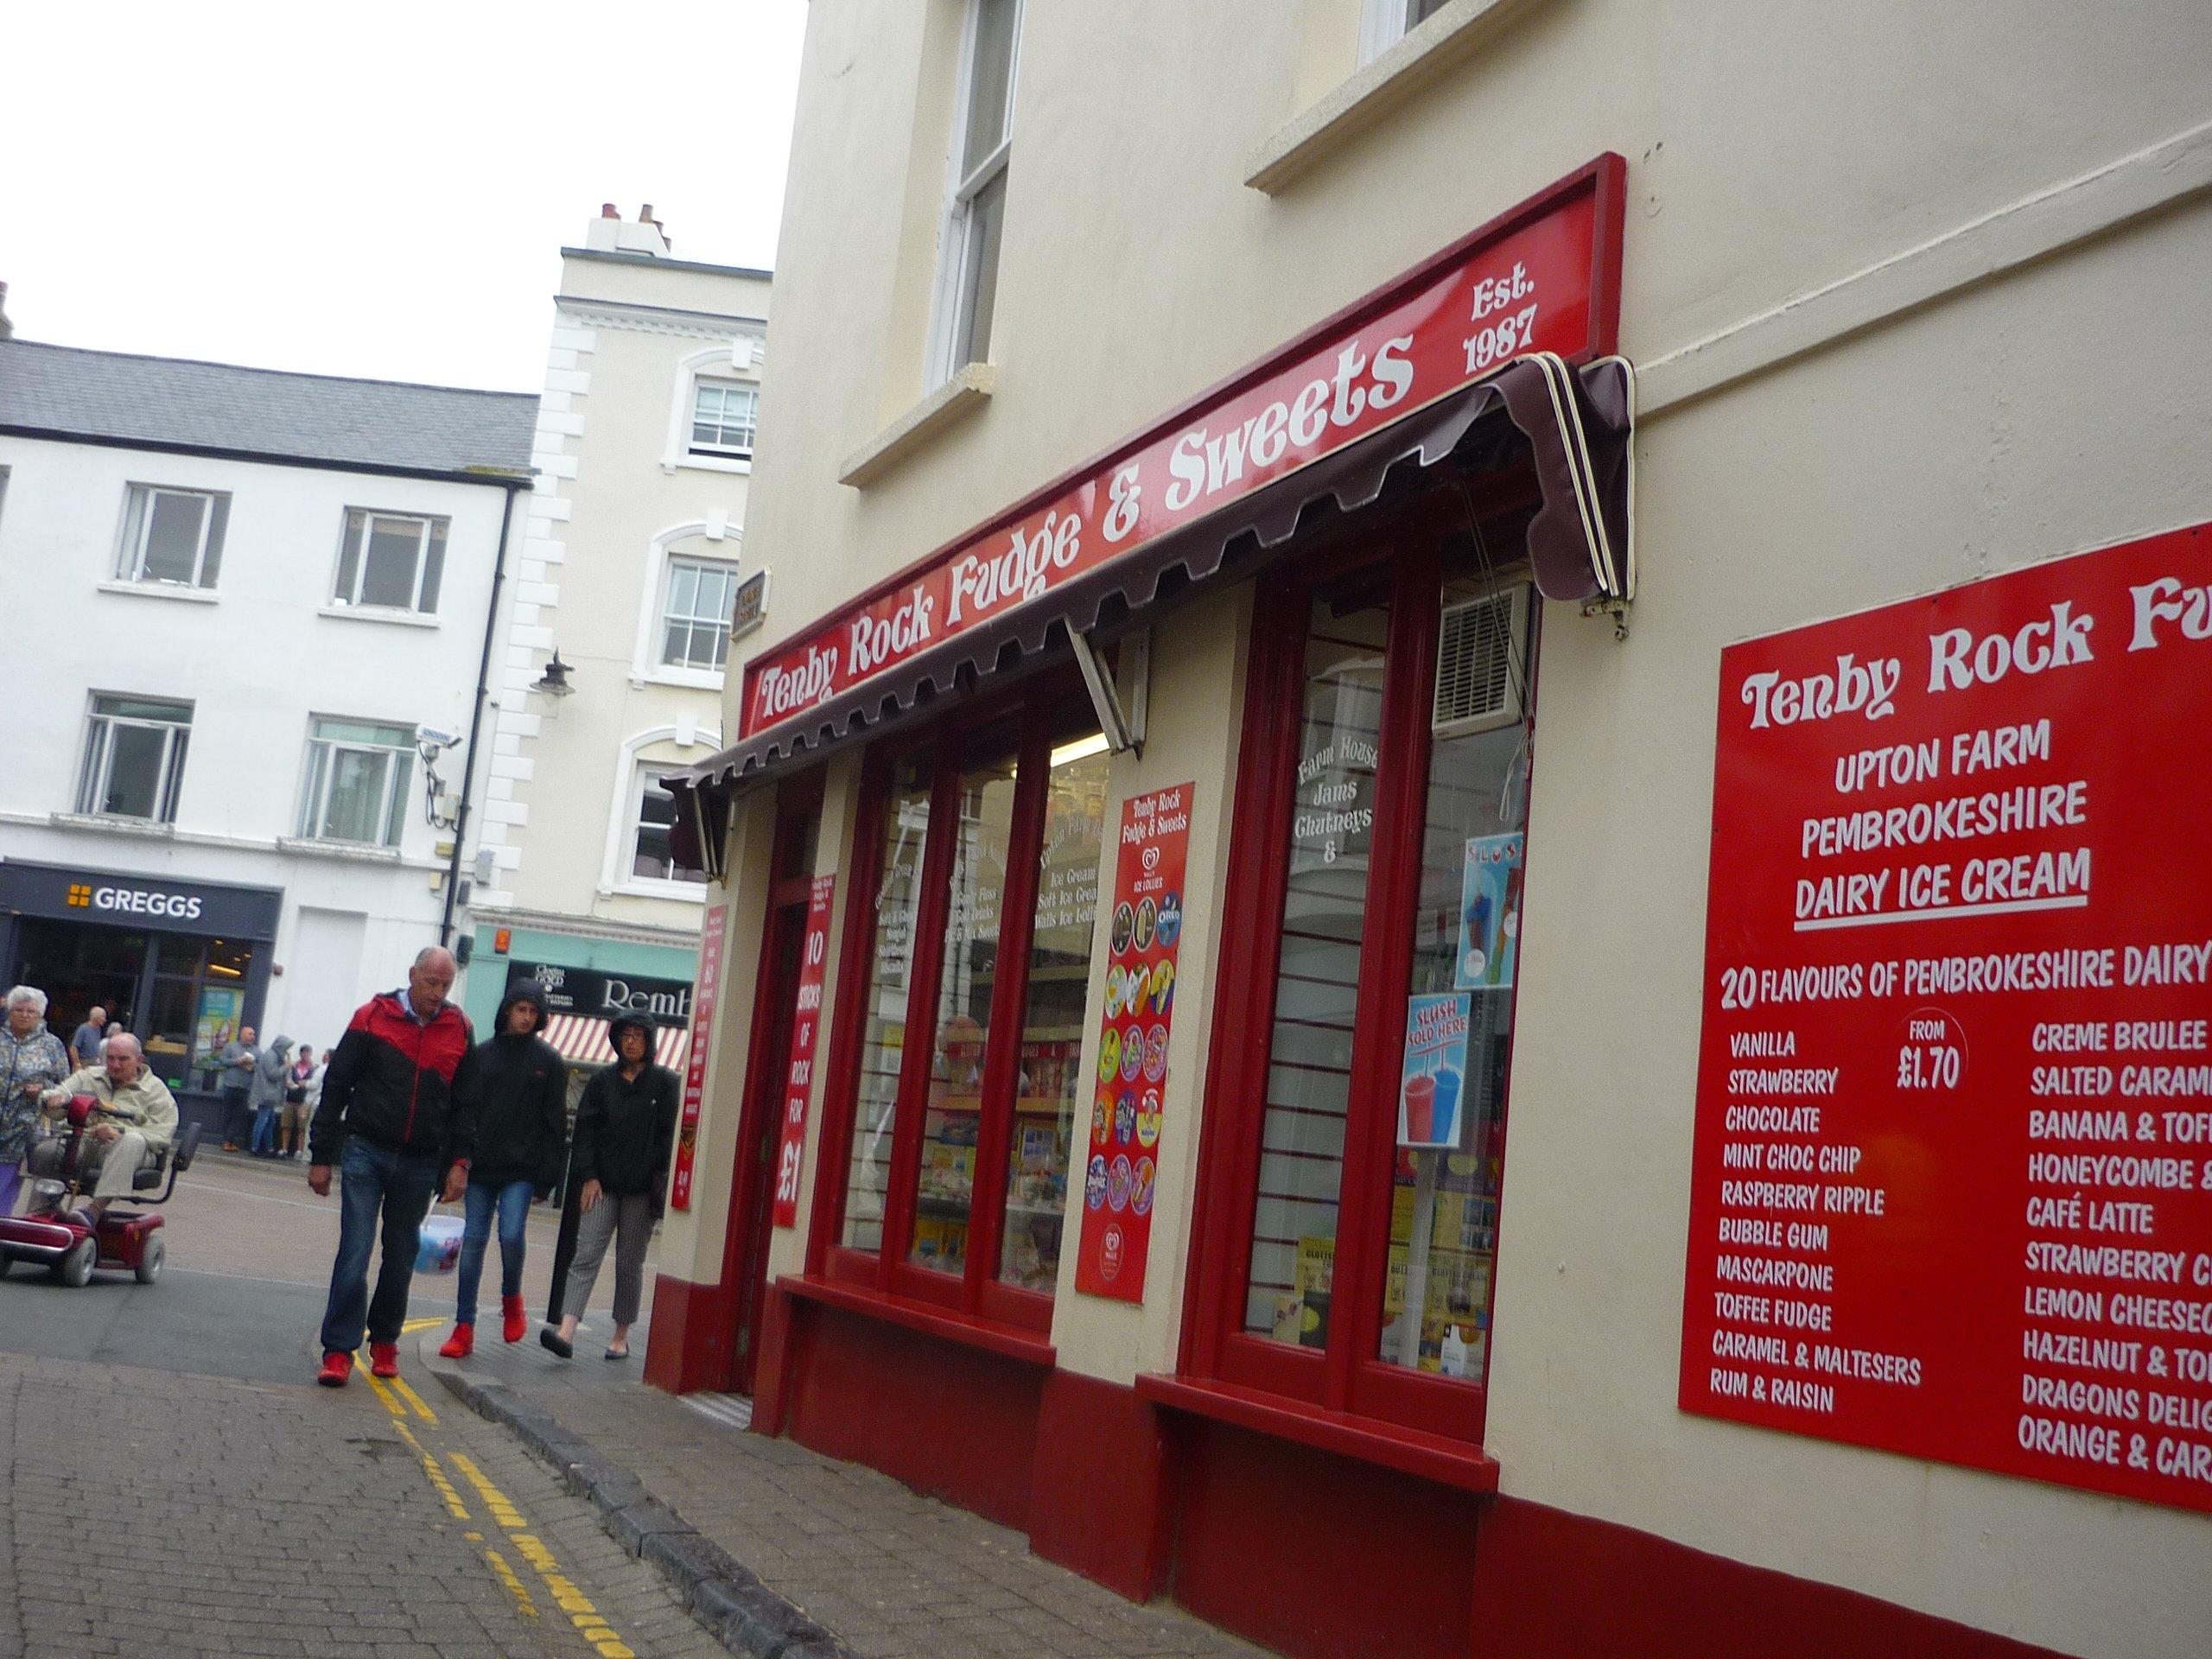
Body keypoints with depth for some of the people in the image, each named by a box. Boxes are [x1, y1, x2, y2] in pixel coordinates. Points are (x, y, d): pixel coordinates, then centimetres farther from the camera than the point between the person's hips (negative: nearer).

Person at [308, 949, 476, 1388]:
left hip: (420, 1164, 2)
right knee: (354, 1253, -8)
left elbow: (465, 1101, 8)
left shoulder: (459, 1030, 3)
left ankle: (384, 1341, 27)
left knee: (401, 1256, 12)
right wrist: (321, 1157, 0)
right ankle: (339, 1350, -3)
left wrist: (459, 1160, -1)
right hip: (366, 1153, -2)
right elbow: (336, 1087, 1)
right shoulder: (372, 1017, -3)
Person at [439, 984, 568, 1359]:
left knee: (511, 1235, -15)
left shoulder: (548, 1060, 2)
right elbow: (463, 1107, 8)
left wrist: (548, 1174, -4)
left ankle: (511, 1298, 14)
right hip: (482, 1165, 2)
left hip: (522, 1168, -2)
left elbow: (555, 1120, 2)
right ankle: (464, 1328, 7)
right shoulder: (481, 1054, 7)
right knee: (473, 1241, 2)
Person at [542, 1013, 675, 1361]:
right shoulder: (603, 1080, 8)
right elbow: (585, 1129, 6)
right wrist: (589, 1176, -3)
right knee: (586, 1255, -9)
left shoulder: (665, 1083, 1)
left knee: (630, 1264, 5)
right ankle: (567, 1332, -18)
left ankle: (621, 1337, 15)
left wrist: (659, 1183, -9)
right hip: (602, 1185, 2)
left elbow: (668, 1136, -1)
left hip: (640, 1189, -2)